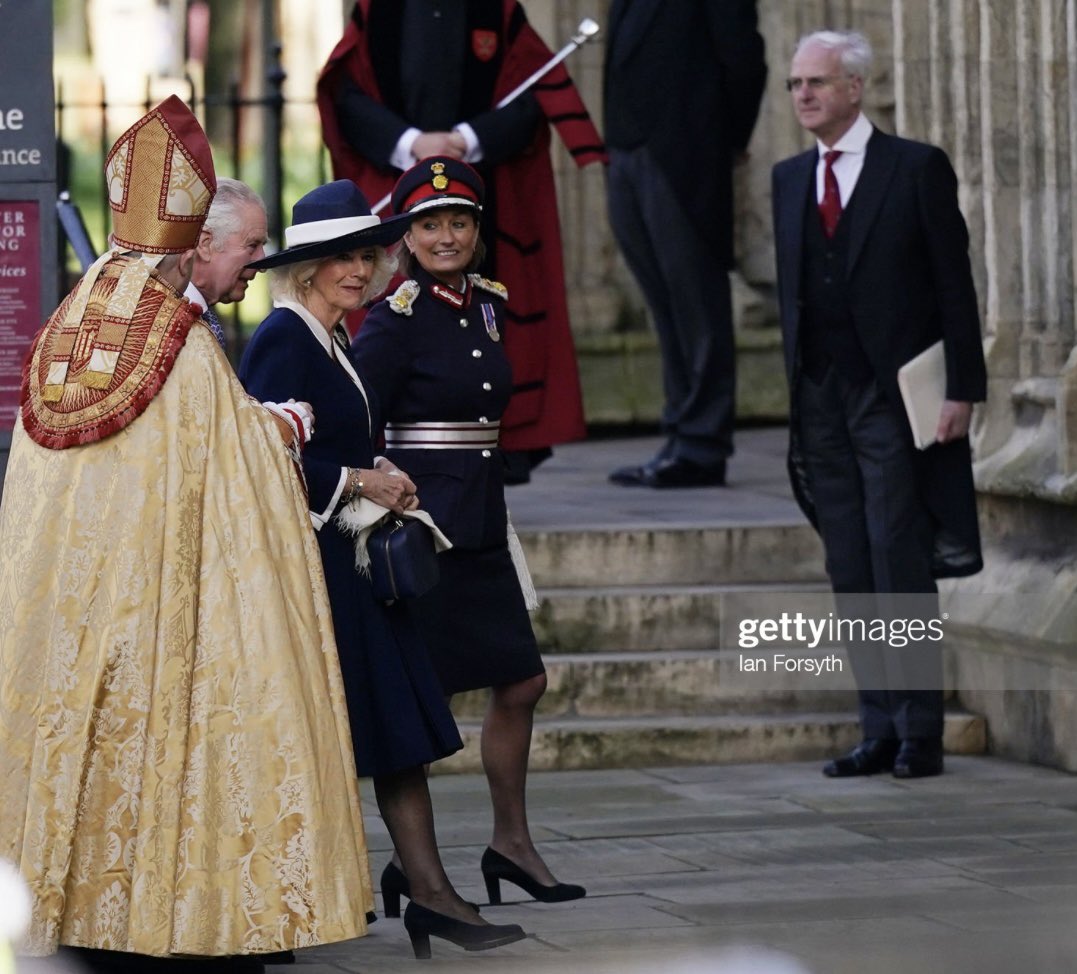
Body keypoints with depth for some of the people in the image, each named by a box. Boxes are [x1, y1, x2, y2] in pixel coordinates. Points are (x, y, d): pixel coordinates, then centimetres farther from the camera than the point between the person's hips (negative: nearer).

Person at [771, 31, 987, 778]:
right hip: (820, 400, 5)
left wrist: (963, 389, -10)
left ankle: (921, 733, -1)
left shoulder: (917, 169, -2)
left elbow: (954, 286, -4)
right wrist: (793, 390, 9)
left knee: (903, 572, -6)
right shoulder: (790, 180, 13)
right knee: (852, 577, 6)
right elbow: (792, 288, 15)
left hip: (895, 395, -5)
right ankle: (881, 730, 11)